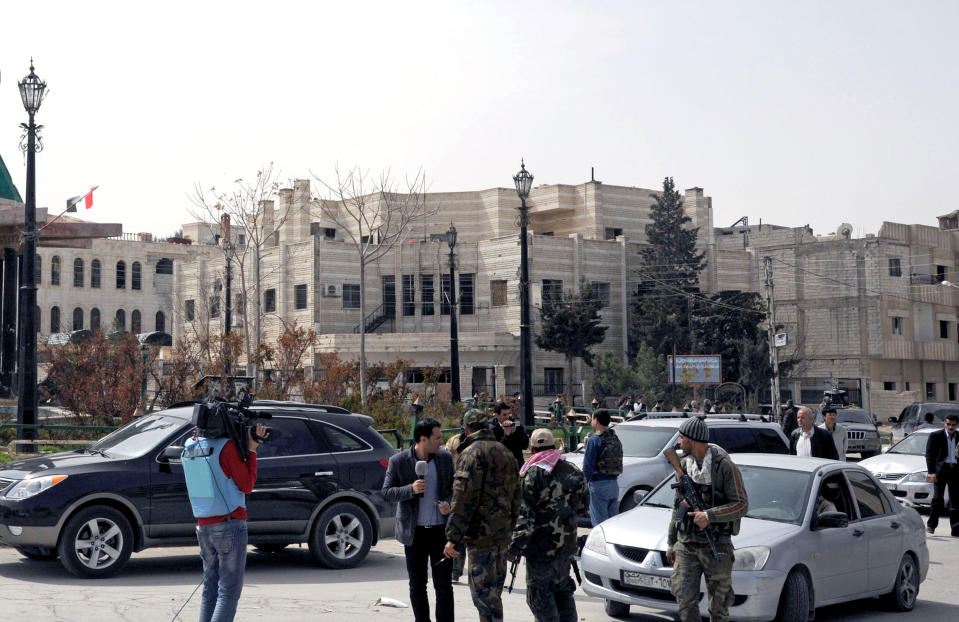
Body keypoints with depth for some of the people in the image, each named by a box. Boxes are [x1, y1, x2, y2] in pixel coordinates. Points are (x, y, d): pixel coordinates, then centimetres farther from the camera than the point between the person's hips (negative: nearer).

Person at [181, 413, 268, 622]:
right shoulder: (226, 446, -15)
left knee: (210, 589, 16)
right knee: (229, 592, -3)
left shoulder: (188, 448, 4)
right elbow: (247, 485, -8)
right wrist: (252, 449, -5)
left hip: (204, 527, 7)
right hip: (230, 526, -6)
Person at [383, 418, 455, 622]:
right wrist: (411, 489, -21)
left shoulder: (445, 458, 2)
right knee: (417, 586, 8)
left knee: (444, 584, 1)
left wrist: (449, 503, -9)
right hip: (415, 531, -1)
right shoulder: (398, 461, -5)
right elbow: (386, 493, -5)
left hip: (441, 529, 1)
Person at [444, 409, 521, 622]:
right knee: (494, 591, 18)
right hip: (503, 533, 8)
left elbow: (463, 499, -18)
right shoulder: (506, 453, 16)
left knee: (483, 592, -6)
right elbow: (515, 497, 20)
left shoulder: (471, 453, -11)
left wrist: (453, 537, -17)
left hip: (481, 534, -8)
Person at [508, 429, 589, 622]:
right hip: (566, 545, 6)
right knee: (563, 591, 20)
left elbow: (524, 514, -17)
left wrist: (515, 546, -14)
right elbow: (582, 506, 14)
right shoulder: (573, 471, 5)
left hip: (541, 548, -6)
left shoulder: (531, 474, -13)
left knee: (539, 595, 2)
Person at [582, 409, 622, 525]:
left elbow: (588, 466, -13)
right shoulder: (615, 439, 12)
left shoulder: (594, 440, -11)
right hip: (614, 484, 8)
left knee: (600, 523, -5)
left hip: (599, 485, -7)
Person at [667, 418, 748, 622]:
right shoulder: (684, 464, 8)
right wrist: (671, 542, 18)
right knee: (685, 602, -1)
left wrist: (709, 516, -21)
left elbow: (741, 505, -12)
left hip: (716, 547, -5)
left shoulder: (724, 465, -10)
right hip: (686, 545, 5)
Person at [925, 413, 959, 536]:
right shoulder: (936, 436, 1)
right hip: (941, 469, -4)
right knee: (938, 498, -10)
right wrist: (931, 472, -12)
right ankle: (931, 525, 0)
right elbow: (929, 454, -3)